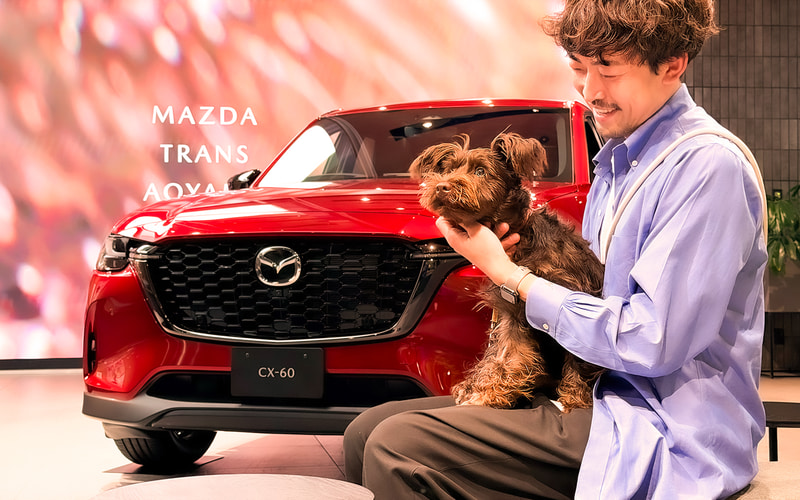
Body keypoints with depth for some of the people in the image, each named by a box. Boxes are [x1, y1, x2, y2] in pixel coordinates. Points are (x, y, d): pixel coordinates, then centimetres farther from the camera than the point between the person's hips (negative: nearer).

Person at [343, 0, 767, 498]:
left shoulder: (707, 164, -16)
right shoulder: (618, 159, 15)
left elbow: (654, 342, -21)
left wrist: (510, 275, -13)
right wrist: (517, 257, -2)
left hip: (665, 438, -9)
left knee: (396, 448, -23)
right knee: (367, 432, 2)